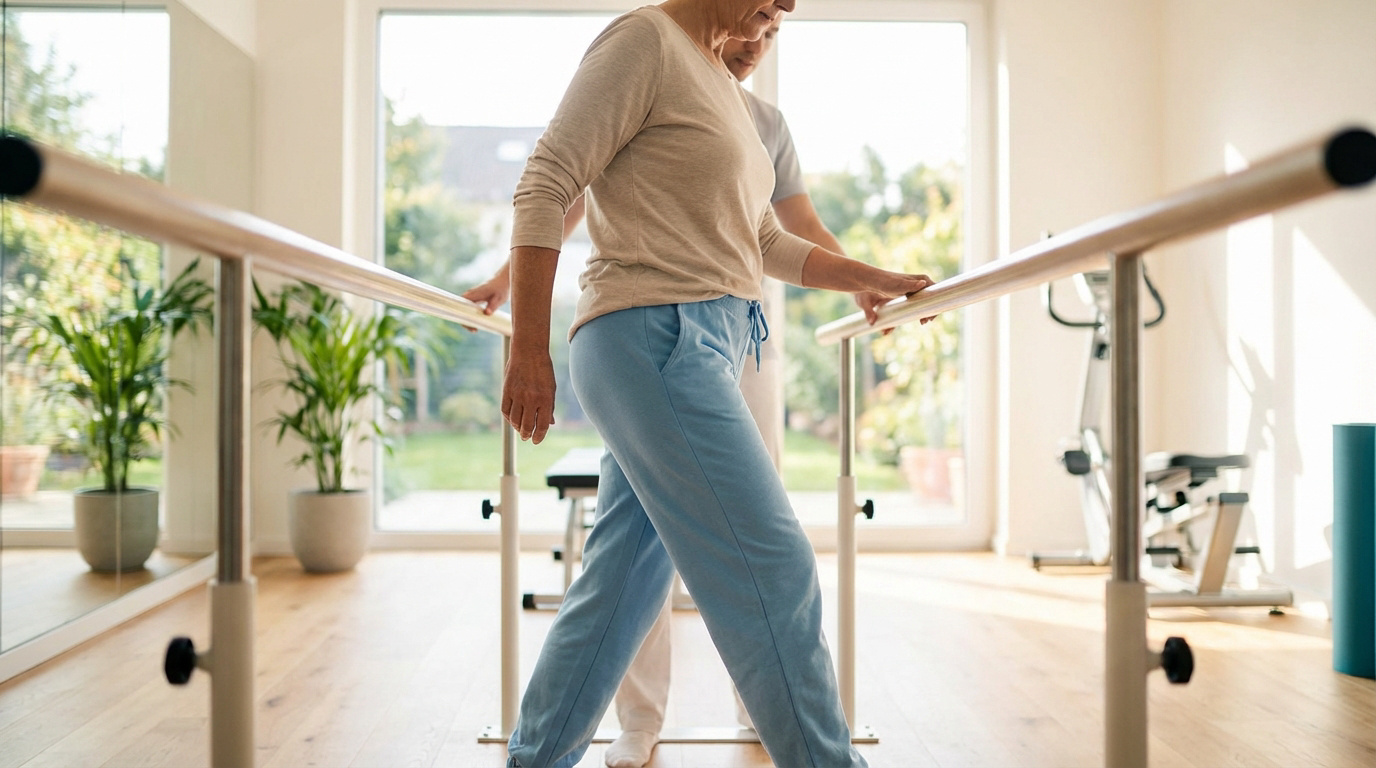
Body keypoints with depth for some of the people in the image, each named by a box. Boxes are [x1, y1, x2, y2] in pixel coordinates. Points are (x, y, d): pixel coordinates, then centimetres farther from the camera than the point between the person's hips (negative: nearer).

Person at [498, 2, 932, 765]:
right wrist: (529, 348, -16)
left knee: (621, 583, 11)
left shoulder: (720, 82, 23)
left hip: (697, 352, 9)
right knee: (771, 572, -9)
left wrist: (874, 280, 27)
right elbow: (545, 185, -11)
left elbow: (766, 243, 28)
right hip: (654, 337, -9)